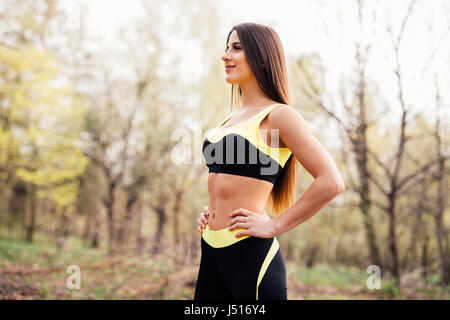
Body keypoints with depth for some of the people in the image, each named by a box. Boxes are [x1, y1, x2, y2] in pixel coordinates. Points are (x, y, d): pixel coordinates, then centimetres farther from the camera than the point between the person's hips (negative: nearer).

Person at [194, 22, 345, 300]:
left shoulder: (278, 115, -9)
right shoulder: (232, 118, 15)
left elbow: (331, 181, -17)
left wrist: (275, 226, -14)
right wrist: (212, 213, 11)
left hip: (250, 257, -7)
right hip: (212, 253, 8)